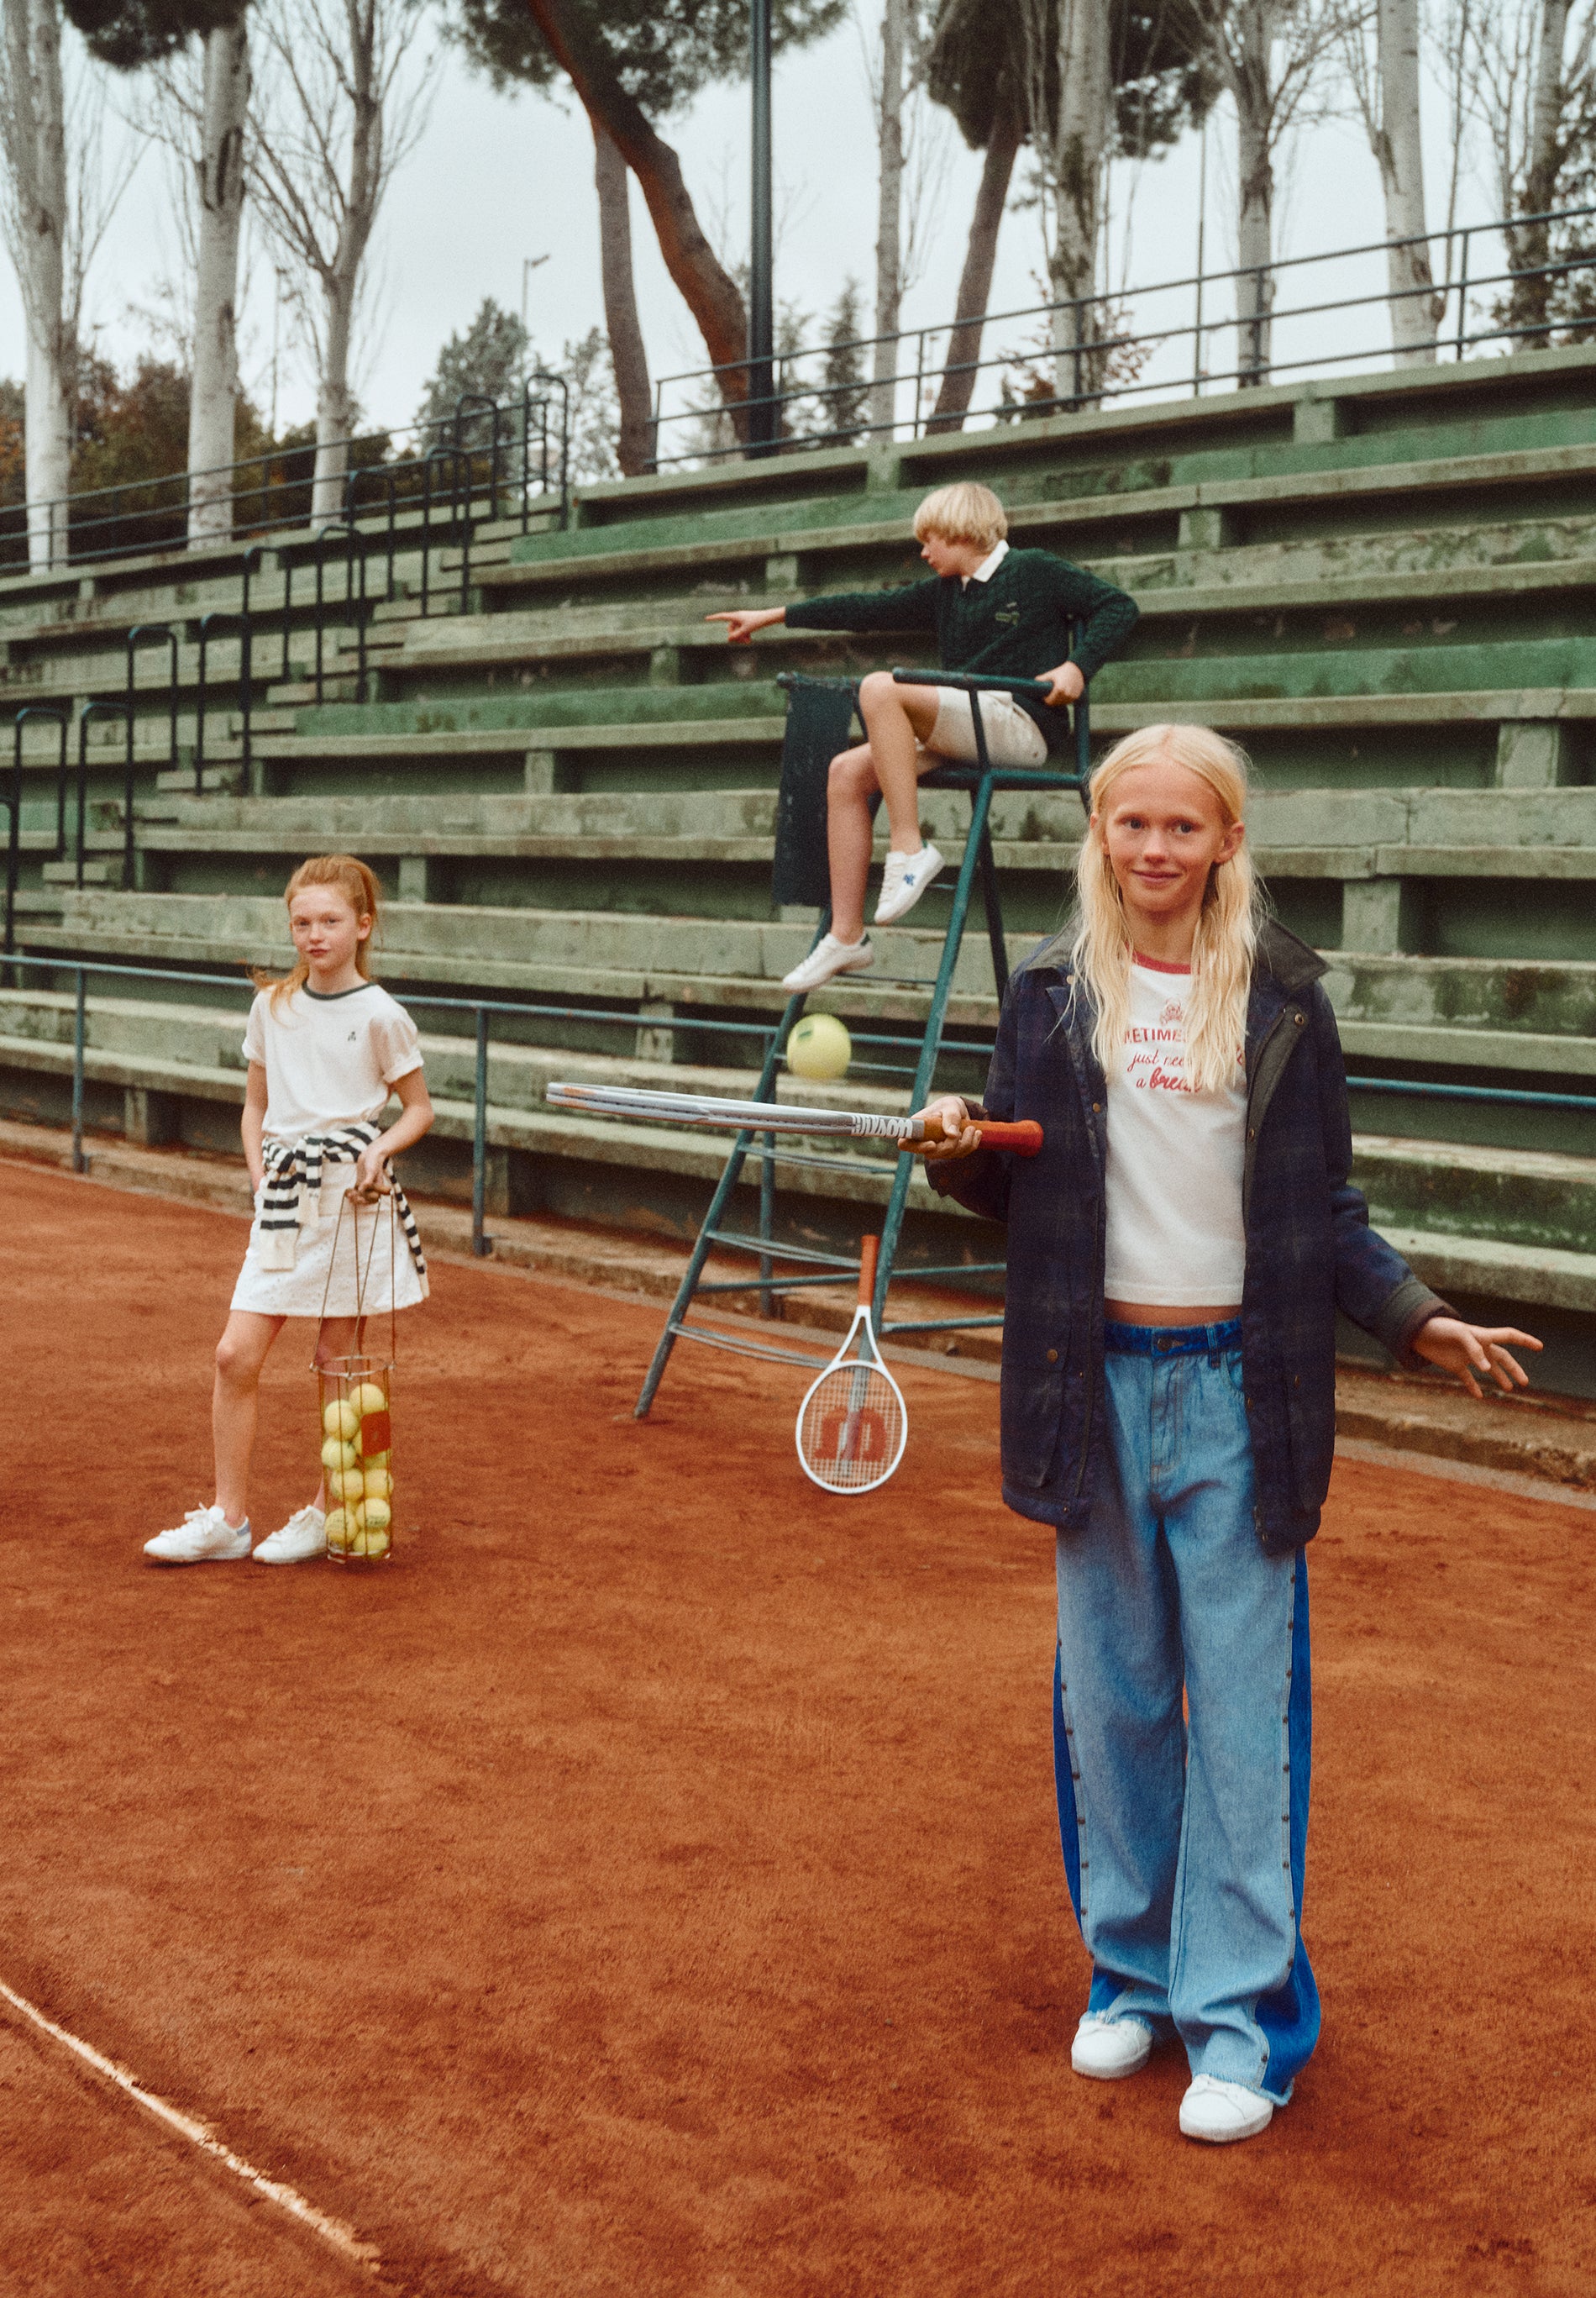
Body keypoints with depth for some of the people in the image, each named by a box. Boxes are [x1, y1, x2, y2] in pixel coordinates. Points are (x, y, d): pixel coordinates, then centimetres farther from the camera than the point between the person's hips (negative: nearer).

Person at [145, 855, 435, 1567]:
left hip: (352, 1194, -3)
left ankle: (327, 1514, 18)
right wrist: (260, 1176, 4)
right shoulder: (271, 1007, 8)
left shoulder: (381, 1016, -3)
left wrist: (379, 1148, -12)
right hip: (282, 1193, 3)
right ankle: (227, 1519, 6)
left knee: (338, 1357, 4)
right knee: (236, 1354, -4)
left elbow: (419, 1109, 6)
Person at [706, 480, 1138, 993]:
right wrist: (773, 616, 24)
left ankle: (907, 849, -26)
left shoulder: (1035, 572, 4)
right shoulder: (944, 594, 22)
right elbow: (871, 609, 24)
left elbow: (1117, 607, 2)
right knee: (846, 772, -7)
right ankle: (846, 936, -10)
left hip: (1021, 725, -8)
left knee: (880, 688, -25)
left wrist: (1077, 667, -14)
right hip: (963, 732, 8)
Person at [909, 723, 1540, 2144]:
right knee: (1111, 1695, 10)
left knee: (1243, 1708, 0)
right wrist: (963, 1149, -10)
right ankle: (1133, 1973, 25)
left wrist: (1415, 1319, -9)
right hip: (1100, 1386, 2)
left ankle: (1241, 2016, 9)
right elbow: (1012, 1191, 11)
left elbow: (1327, 1211, 5)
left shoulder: (1282, 997, 0)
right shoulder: (1054, 994, 5)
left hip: (1237, 1394, -2)